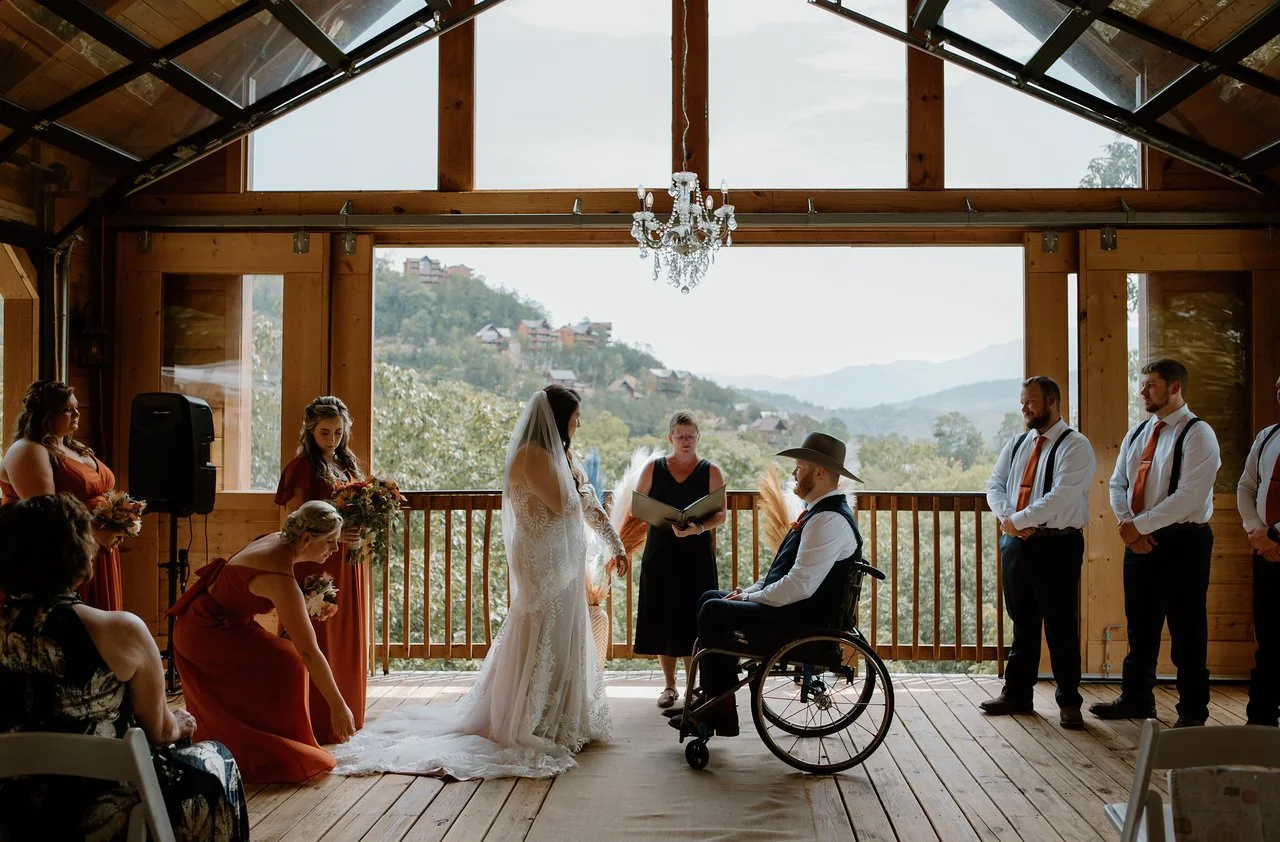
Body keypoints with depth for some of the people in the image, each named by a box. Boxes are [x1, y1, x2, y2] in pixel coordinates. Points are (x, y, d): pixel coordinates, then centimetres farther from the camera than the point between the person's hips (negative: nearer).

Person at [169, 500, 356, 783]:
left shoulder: (278, 540, -7)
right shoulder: (281, 578, -32)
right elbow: (309, 653, -30)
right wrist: (339, 707, -25)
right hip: (204, 634, -9)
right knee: (285, 664, -15)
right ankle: (269, 758, -6)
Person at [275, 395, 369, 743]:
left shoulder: (349, 464, 14)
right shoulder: (302, 467, -7)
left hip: (347, 565, 7)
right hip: (315, 565, -7)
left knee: (347, 641, 11)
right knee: (317, 644, -4)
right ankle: (317, 723, 3)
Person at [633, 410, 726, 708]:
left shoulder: (711, 472, 4)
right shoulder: (653, 469, 8)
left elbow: (720, 515, 0)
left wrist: (698, 528, -20)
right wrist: (668, 522, -11)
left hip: (696, 555, -1)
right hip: (660, 554, 1)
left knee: (693, 619, -3)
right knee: (662, 618, 2)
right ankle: (669, 685, 14)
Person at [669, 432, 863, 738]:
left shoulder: (829, 520, -21)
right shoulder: (819, 512, 14)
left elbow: (800, 584, -27)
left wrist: (750, 598, -15)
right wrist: (749, 591, 7)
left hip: (804, 624, -11)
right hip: (795, 611, 11)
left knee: (714, 612, -17)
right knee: (710, 598, 13)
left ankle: (720, 710, -5)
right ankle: (710, 696, 13)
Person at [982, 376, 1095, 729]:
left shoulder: (1074, 446, -8)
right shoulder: (1016, 445, 14)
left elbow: (1062, 496, -19)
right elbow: (994, 484, 10)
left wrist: (1018, 520, -17)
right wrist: (1007, 518, -9)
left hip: (1057, 545, -6)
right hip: (1015, 542, 6)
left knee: (1061, 625, 1)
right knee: (1022, 623, 13)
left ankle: (1069, 701, 12)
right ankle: (1017, 694, 22)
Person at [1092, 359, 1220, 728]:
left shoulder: (1197, 434, -11)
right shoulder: (1137, 434, 12)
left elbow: (1189, 496, -20)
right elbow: (1118, 484, 12)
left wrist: (1140, 525, -18)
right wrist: (1128, 524, -6)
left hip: (1183, 541, -7)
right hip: (1140, 541, 7)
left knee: (1186, 629, 2)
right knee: (1140, 625, 14)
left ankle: (1192, 711, 13)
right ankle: (1136, 698, 25)